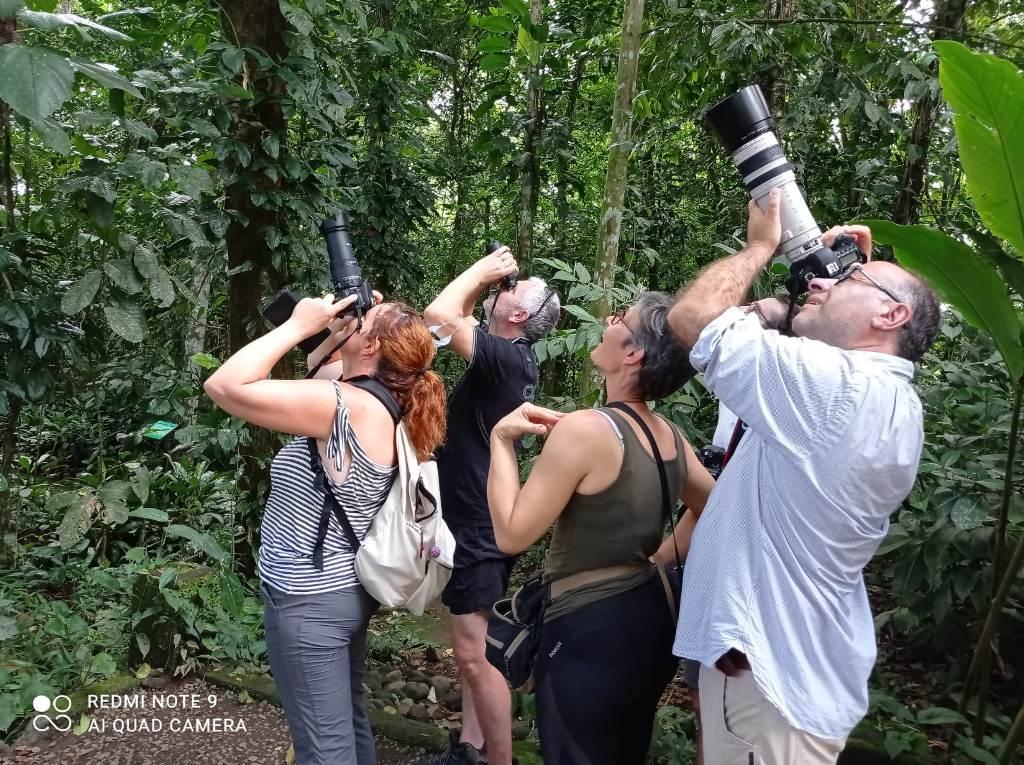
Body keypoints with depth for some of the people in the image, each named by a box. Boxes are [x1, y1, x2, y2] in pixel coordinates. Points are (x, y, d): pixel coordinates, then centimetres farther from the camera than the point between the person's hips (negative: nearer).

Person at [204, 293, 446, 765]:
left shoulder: (348, 406, -25)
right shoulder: (380, 405, 1)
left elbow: (225, 386, -28)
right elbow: (314, 374, 17)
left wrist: (300, 324, -19)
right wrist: (325, 332, 3)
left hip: (311, 601, -9)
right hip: (347, 589, 9)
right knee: (348, 720, 26)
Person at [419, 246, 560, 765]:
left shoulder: (507, 357, -19)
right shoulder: (509, 356, 8)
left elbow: (439, 315, -27)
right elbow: (456, 318, 22)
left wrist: (482, 269, -13)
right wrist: (487, 274, 8)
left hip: (477, 526, -10)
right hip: (471, 520, 10)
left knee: (475, 655, -4)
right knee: (472, 648, 18)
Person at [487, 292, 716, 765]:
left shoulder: (585, 428, -23)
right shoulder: (670, 437, 1)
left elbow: (511, 534, -19)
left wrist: (501, 438, -11)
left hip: (590, 632, -8)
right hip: (650, 619, 8)